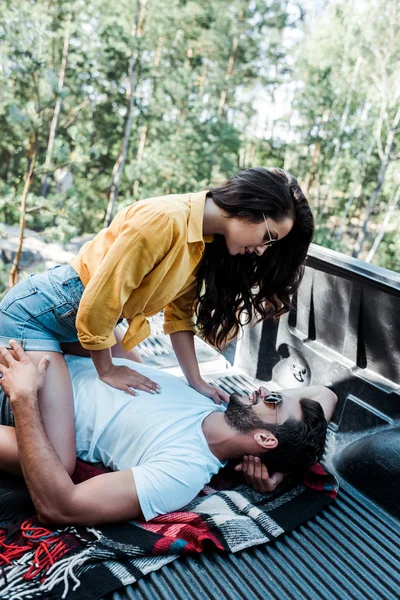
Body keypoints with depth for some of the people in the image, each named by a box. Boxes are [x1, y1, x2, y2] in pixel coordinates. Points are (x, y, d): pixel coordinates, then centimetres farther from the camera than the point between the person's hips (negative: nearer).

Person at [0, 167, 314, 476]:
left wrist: (196, 381, 3)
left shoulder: (208, 240, 0)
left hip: (83, 318, 9)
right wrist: (107, 370, -9)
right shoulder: (165, 220, -29)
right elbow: (98, 303, -24)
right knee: (57, 465, -16)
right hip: (35, 315, -9)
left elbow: (179, 313, 6)